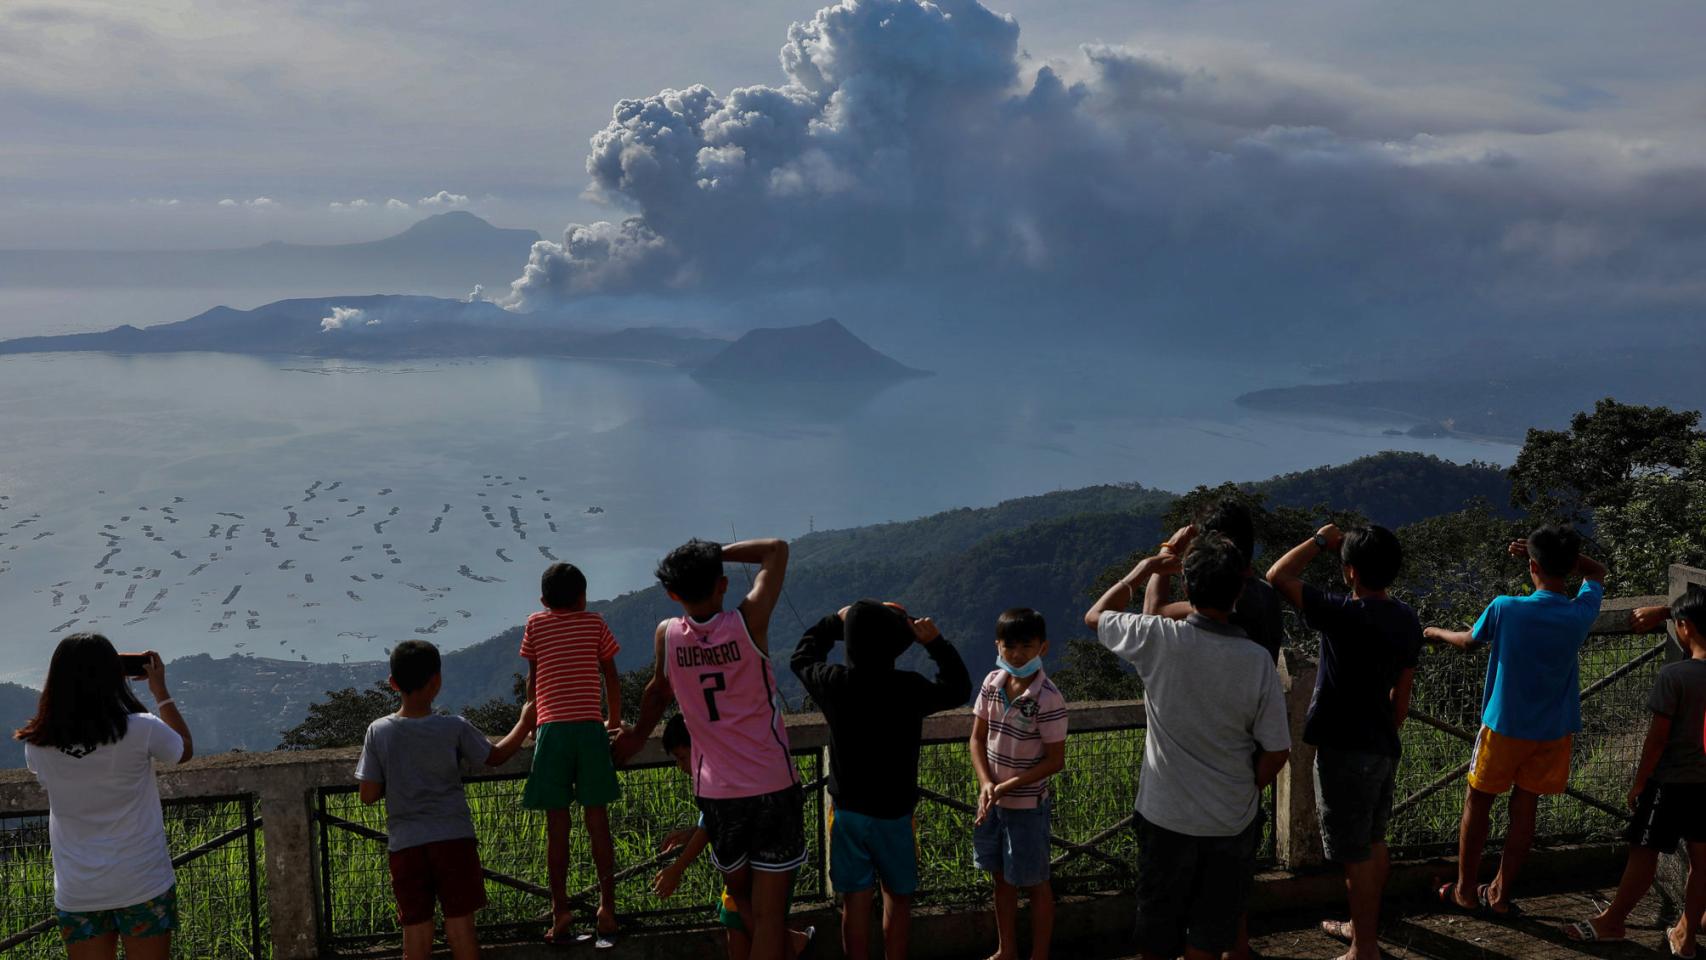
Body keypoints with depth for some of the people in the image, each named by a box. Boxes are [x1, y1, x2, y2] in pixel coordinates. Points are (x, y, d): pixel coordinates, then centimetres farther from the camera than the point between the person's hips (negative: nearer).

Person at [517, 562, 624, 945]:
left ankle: (560, 911, 2)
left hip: (552, 729, 0)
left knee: (557, 827, 3)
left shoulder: (535, 625, 9)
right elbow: (611, 677, 13)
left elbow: (533, 680, 13)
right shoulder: (595, 623, 9)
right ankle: (607, 907, 4)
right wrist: (615, 720, 27)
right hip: (590, 727, 0)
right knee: (597, 821, 5)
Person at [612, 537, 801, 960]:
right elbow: (777, 549, 3)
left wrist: (639, 735, 36)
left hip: (716, 792, 2)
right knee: (768, 912, 1)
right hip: (772, 785, -2)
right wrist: (718, 554, 3)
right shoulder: (748, 621, -9)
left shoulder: (667, 634, -2)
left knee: (740, 893, 26)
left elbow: (658, 691, 17)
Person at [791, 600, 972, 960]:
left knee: (855, 902, 8)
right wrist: (935, 642, -2)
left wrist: (837, 619, 13)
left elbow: (802, 656, 9)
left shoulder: (834, 683, -13)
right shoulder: (909, 689, -19)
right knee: (898, 899, 14)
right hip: (894, 812, -2)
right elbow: (958, 690, -1)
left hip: (848, 811, 2)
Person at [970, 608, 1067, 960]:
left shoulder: (1048, 699, -22)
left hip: (1027, 805, -6)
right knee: (1002, 878, 20)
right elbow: (977, 738, 2)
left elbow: (1055, 761, -18)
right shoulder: (992, 683, -5)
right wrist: (986, 783, -13)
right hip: (992, 799, 6)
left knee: (1034, 884, 10)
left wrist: (1007, 786, -21)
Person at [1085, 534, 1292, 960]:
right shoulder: (1258, 660, -16)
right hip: (1233, 823, 0)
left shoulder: (1158, 640, -18)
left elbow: (1095, 615, 3)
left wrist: (1141, 573, 14)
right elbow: (1277, 750, -8)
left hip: (1165, 816, 0)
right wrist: (1247, 792, 9)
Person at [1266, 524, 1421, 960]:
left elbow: (1278, 576, -18)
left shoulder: (1344, 615, -22)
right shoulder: (1407, 621, 1)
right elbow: (1402, 694, 9)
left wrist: (1320, 541, -7)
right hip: (1383, 748, 8)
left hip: (1345, 751, -8)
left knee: (1355, 855, 3)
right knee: (1374, 843, 21)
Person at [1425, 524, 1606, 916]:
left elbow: (1468, 641, 0)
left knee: (1477, 803, 14)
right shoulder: (1581, 615, -13)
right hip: (1554, 732, 3)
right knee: (1525, 810, 13)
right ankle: (1500, 894, 24)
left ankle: (1466, 890, 24)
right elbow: (1597, 572, 10)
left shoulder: (1505, 609, -21)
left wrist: (1437, 633, 20)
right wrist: (1562, 551, -3)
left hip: (1504, 726, -3)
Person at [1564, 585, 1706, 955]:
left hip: (1671, 781, -6)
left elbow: (1657, 737, -17)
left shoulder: (1674, 675, -22)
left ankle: (1613, 920, 20)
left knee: (1644, 852, 7)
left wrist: (1638, 783, -7)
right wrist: (1663, 611, 15)